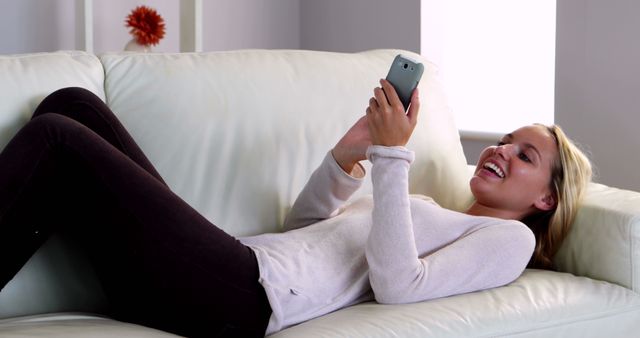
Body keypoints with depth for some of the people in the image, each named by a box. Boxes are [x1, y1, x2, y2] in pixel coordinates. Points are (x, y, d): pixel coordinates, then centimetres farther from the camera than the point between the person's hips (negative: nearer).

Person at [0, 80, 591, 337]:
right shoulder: (434, 212, 32)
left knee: (55, 139, -18)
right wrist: (351, 151, 14)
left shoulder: (510, 238, 6)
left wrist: (393, 156, -13)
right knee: (73, 104, 1)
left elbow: (398, 284, -12)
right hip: (237, 260, 9)